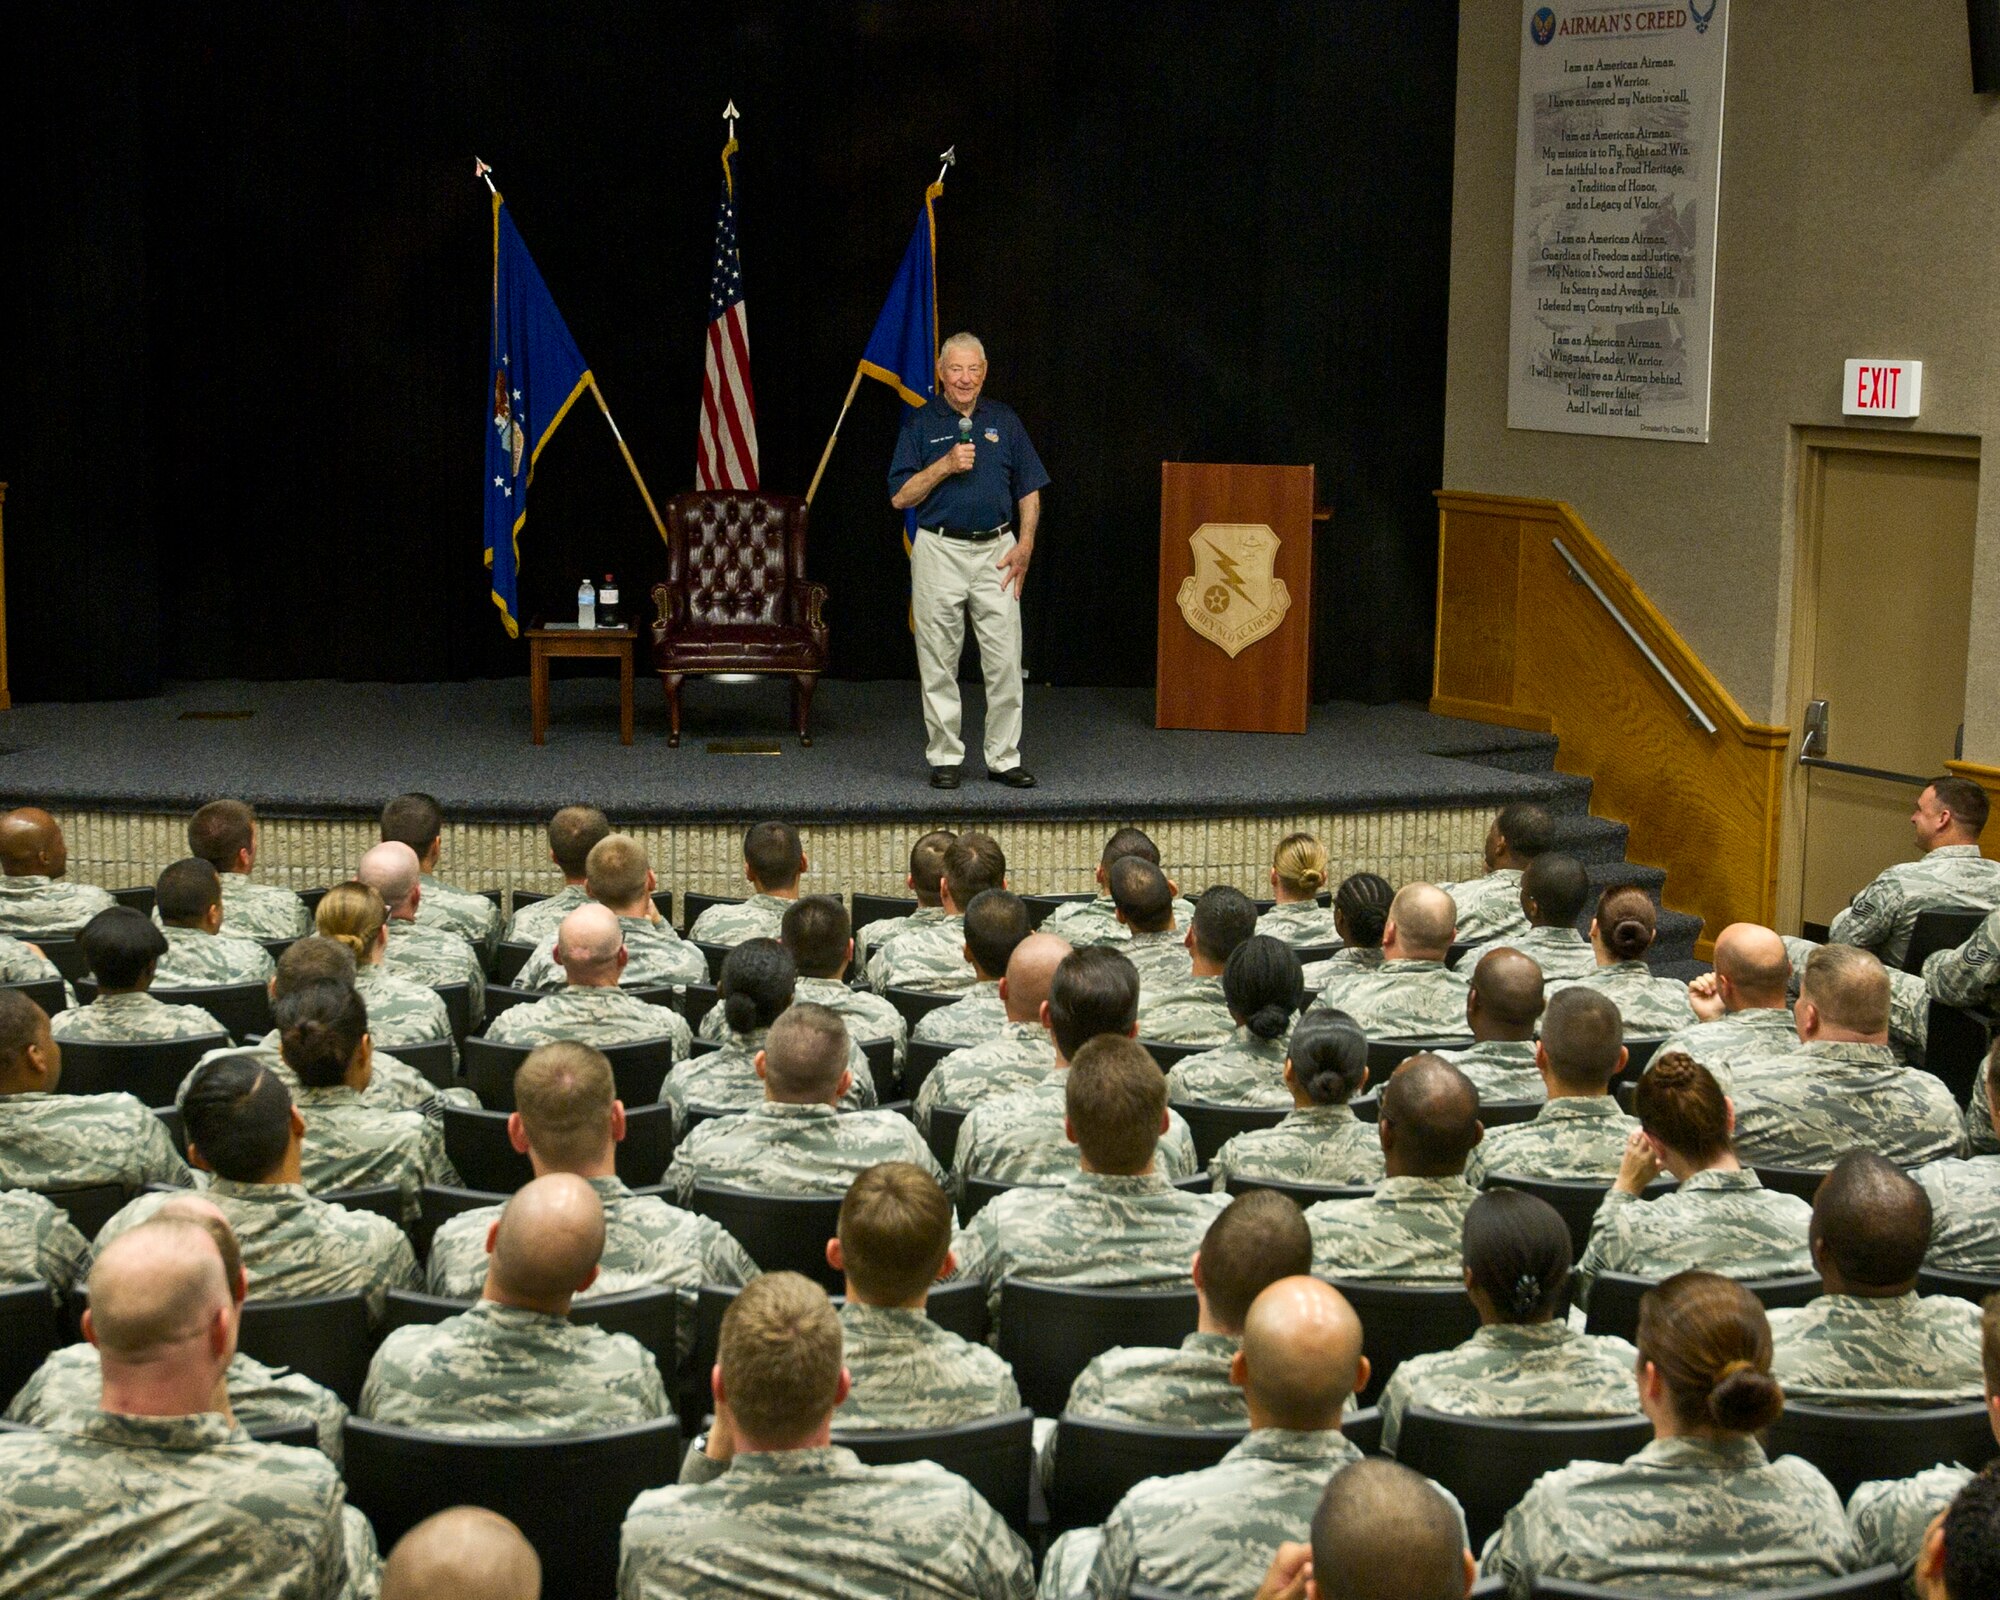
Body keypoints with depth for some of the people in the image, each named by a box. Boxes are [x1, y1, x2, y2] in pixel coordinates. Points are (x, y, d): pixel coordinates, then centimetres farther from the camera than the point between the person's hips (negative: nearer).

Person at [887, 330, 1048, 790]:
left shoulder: (1004, 421, 9)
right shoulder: (921, 423, 3)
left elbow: (1029, 491, 11)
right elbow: (900, 496, -2)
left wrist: (1024, 545, 0)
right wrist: (945, 465, -13)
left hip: (997, 551, 2)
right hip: (939, 551, -1)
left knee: (1005, 661, -1)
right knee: (939, 663, 2)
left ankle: (1004, 757, 7)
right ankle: (944, 756, 11)